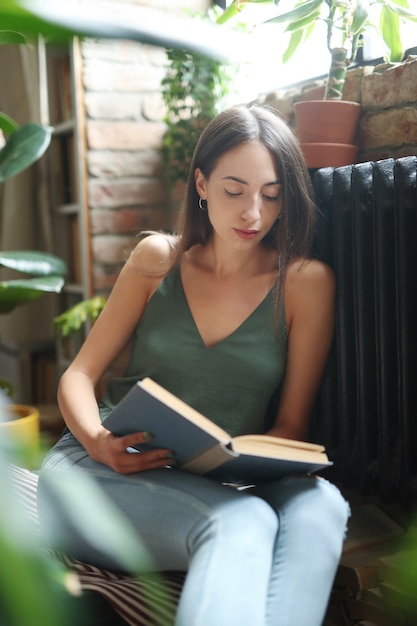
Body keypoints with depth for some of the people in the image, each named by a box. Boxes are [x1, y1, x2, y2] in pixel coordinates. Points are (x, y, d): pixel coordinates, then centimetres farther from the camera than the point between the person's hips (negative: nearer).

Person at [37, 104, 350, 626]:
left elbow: (291, 425, 3)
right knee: (240, 524, -34)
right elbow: (78, 377, 7)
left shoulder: (306, 282, 2)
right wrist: (98, 442, -16)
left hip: (219, 486, 1)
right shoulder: (157, 259, 8)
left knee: (320, 506, -33)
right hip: (99, 468, -1)